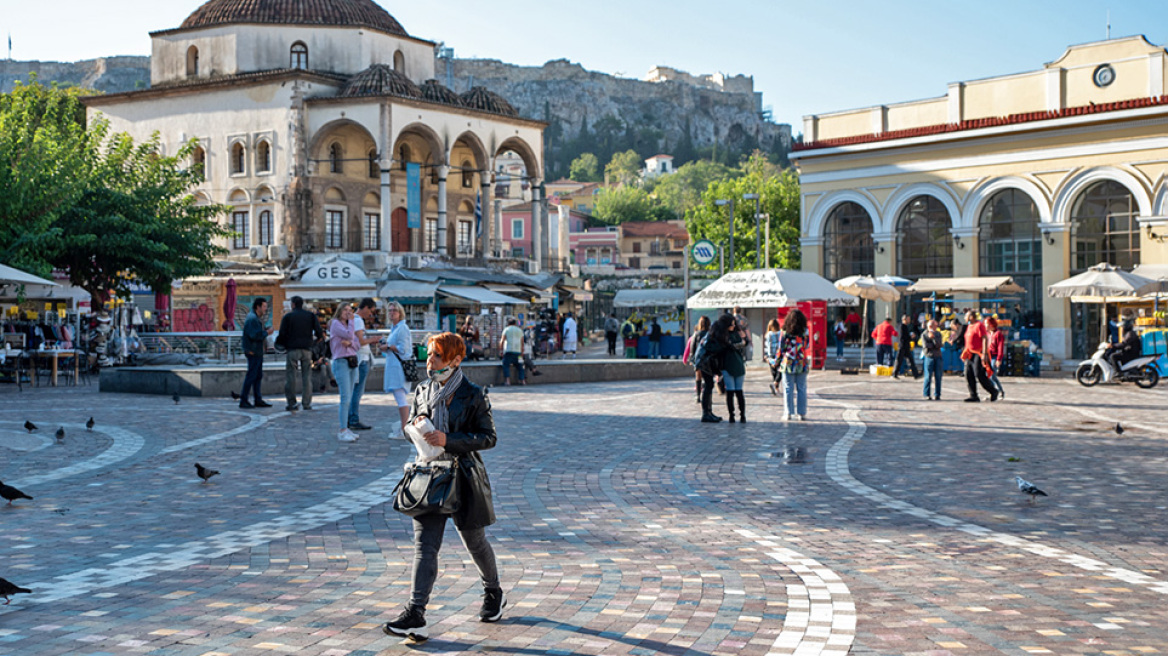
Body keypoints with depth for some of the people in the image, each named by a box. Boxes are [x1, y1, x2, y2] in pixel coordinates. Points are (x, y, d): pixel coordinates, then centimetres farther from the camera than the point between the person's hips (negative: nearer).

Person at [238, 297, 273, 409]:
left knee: (258, 376, 12)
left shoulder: (257, 318, 18)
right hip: (253, 351, -11)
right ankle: (243, 401, -4)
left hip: (258, 351, 11)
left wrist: (265, 331, 4)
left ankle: (258, 400, 17)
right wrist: (266, 333, -13)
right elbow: (255, 335, -25)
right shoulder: (252, 318, -16)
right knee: (251, 376, -8)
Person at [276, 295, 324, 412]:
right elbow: (319, 331, -1)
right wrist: (317, 338, 19)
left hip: (292, 349, -2)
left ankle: (291, 403, -1)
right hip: (306, 349, 2)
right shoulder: (311, 316, 7)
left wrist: (277, 341, 14)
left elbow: (282, 335, -6)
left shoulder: (288, 317, 0)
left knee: (290, 376, 3)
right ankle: (307, 403, 3)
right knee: (307, 376, 6)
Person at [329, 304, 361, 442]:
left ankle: (345, 429, 11)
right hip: (341, 362, -7)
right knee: (345, 398, -13)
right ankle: (342, 431, -13)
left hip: (353, 363, 7)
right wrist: (351, 321, -5)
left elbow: (358, 345, 11)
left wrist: (349, 343, -9)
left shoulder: (348, 325, 19)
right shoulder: (335, 323, -3)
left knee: (348, 399, 7)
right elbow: (349, 335, -17)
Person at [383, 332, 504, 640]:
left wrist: (448, 439, -22)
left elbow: (489, 438, -11)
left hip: (463, 478, -3)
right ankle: (415, 616, -13)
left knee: (474, 542, 13)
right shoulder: (423, 391, 6)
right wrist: (418, 424, -8)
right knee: (424, 545, -7)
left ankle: (494, 595, 39)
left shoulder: (473, 395, -9)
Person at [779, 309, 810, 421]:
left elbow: (781, 348, -2)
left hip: (788, 364, -1)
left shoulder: (785, 332, -6)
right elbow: (807, 346, 9)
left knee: (788, 389, 4)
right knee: (801, 389, 8)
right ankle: (802, 413, 9)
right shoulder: (805, 332, -1)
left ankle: (788, 413, 5)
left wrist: (778, 361, 9)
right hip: (802, 364, 1)